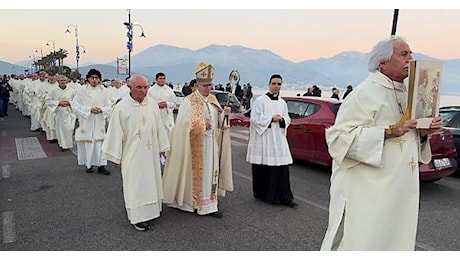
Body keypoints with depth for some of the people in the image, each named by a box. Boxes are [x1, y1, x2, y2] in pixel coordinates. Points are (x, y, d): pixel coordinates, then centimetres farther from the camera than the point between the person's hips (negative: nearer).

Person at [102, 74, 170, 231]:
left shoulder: (153, 105, -1)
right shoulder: (121, 107, -12)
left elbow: (159, 127, 7)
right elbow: (115, 132, -9)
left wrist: (162, 147, 11)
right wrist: (115, 155, -6)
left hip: (151, 152, 4)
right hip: (132, 153, -4)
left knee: (151, 181, 15)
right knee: (135, 184, 3)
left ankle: (150, 209, 34)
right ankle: (138, 217, 14)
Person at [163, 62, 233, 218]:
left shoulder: (213, 99, 11)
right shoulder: (189, 101, -7)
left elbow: (219, 122, 12)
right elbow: (183, 122, -14)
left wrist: (225, 114, -8)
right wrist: (201, 124, -17)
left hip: (211, 143, 5)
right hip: (195, 144, -5)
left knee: (210, 172, 5)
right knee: (195, 172, 3)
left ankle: (209, 204, 11)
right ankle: (192, 202, 17)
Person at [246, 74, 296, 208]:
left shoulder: (282, 103, 14)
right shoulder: (260, 100, -2)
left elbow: (288, 119, 18)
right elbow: (255, 118, -8)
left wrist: (282, 119, -4)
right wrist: (271, 118, -12)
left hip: (279, 139, 5)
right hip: (263, 138, -5)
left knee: (282, 167, 0)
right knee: (265, 168, -1)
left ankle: (284, 196, 5)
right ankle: (265, 194, 14)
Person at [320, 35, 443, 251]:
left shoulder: (404, 93, 14)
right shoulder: (366, 92, -13)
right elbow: (341, 136, -22)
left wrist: (423, 132, 2)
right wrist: (389, 131, -26)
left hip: (399, 191, 9)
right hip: (368, 191, -8)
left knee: (392, 244, 16)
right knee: (362, 243, -1)